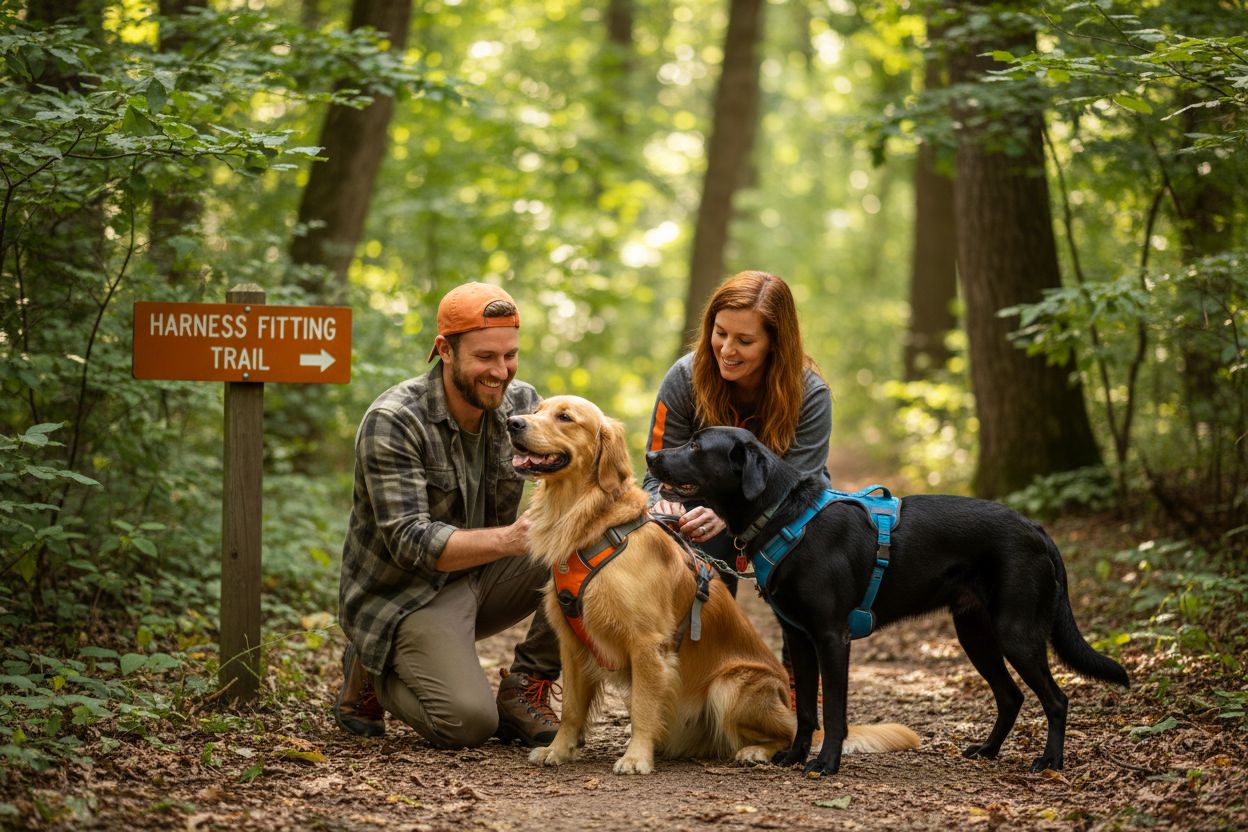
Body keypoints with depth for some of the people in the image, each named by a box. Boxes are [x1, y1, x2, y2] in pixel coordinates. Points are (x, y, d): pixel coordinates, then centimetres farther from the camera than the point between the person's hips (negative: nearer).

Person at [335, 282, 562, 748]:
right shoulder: (392, 422, -20)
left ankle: (525, 689, -4)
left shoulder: (521, 403, -2)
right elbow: (410, 543, -26)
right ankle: (370, 675, 6)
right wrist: (510, 539, -39)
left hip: (484, 577, 6)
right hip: (406, 595, -6)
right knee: (469, 722, -27)